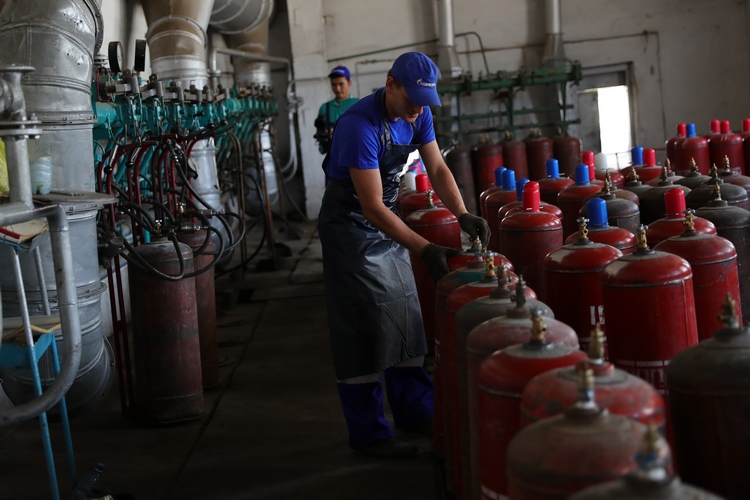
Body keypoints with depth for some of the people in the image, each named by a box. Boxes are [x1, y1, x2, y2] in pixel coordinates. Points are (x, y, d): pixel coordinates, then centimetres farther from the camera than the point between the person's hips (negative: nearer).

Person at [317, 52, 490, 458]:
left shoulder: (417, 114, -5)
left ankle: (414, 410, 24)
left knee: (404, 317, 11)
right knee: (364, 325, -5)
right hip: (350, 222, -8)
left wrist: (463, 215, -16)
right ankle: (368, 432, 4)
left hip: (386, 218, 8)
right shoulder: (360, 124, -29)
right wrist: (425, 250, -34)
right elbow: (372, 207, -31)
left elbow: (437, 168, 1)